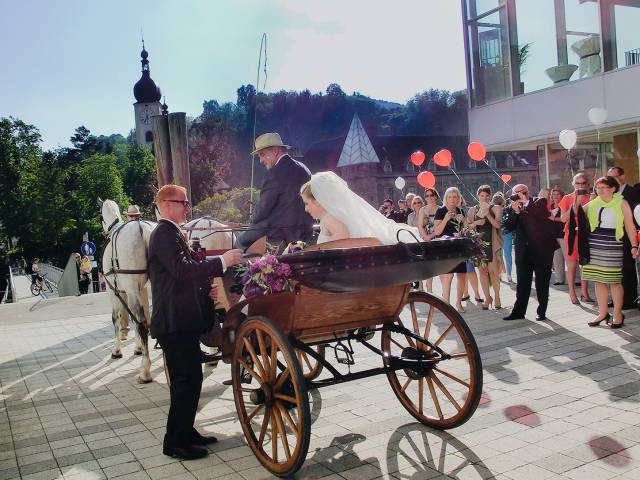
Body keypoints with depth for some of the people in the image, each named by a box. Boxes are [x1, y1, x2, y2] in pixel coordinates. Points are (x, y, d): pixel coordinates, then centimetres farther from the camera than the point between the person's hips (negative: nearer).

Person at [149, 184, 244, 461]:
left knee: (189, 379, 16)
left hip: (182, 320, 11)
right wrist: (222, 261, -24)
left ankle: (185, 432, 27)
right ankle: (174, 443, 6)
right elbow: (182, 270, -26)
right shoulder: (165, 233, -15)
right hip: (175, 321, -11)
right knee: (186, 381, -5)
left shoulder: (172, 233, 19)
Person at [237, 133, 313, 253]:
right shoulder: (303, 169, 10)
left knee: (242, 241, 4)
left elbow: (263, 208, -12)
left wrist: (254, 220, 8)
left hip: (280, 236, -8)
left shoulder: (275, 174, -16)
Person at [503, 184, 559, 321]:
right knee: (522, 283, 6)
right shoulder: (512, 207, 8)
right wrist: (515, 211, -15)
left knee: (542, 282, 6)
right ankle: (518, 311, 10)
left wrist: (526, 203, -16)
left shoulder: (539, 202, 0)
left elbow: (545, 215, -20)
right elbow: (508, 227, -3)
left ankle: (541, 311, 14)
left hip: (541, 249, -3)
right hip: (523, 250, 3)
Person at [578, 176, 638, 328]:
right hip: (594, 246, 4)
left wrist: (634, 246, -7)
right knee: (599, 280, 7)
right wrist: (576, 202, -2)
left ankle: (618, 314, 11)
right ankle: (603, 313, 17)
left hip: (612, 247, -4)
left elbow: (630, 226, 0)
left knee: (614, 281, 0)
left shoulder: (621, 203, 0)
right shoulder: (593, 204, 9)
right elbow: (577, 215, 15)